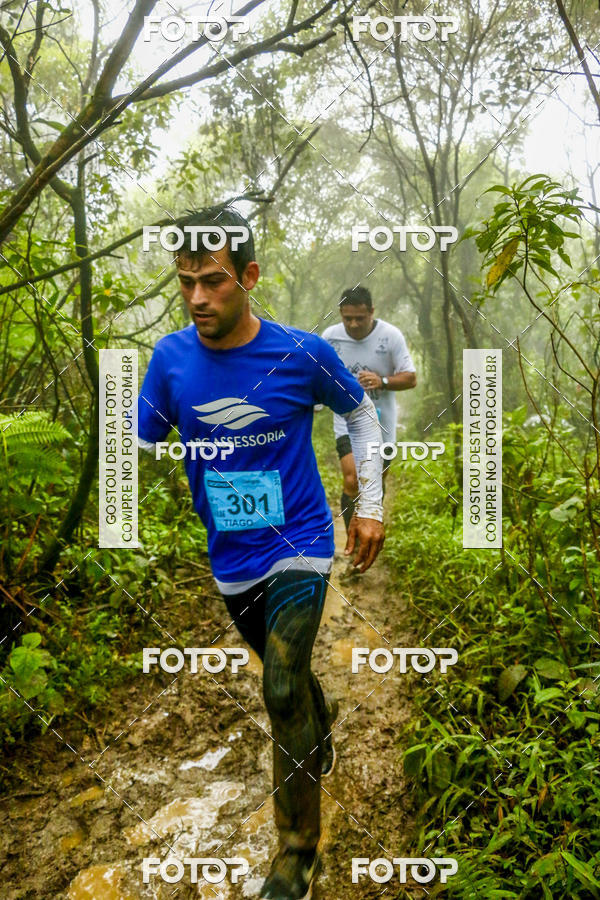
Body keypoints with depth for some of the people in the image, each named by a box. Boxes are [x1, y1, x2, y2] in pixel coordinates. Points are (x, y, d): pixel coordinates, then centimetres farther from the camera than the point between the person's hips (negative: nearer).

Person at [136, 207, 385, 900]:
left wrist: (370, 506, 0)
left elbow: (360, 413, 3)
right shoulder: (170, 357, -9)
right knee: (287, 676, 23)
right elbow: (139, 446, -3)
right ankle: (323, 727, 58)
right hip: (230, 560, 4)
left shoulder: (301, 354, -14)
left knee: (282, 692, -12)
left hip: (298, 547, -3)